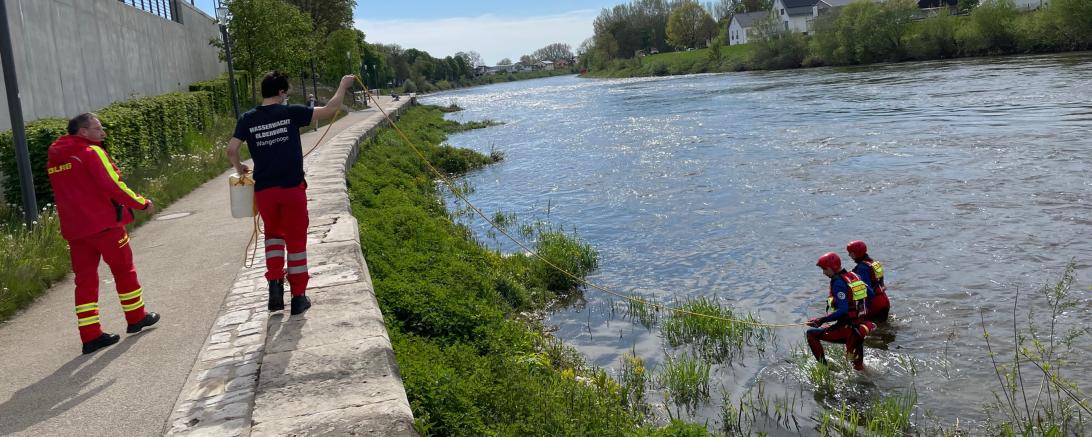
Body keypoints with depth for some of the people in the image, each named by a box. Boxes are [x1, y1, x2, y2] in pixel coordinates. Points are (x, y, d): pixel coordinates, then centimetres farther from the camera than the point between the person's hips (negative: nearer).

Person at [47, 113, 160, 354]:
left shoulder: (54, 159, 12)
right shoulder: (92, 152, -12)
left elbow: (73, 191, 16)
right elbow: (113, 186, -16)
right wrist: (143, 203, -5)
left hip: (73, 229, 7)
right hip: (103, 223, -7)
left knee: (84, 278, 7)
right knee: (124, 270, 11)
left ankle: (90, 335, 7)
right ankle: (136, 317, 22)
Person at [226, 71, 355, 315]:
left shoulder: (248, 119, 1)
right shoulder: (291, 113, -6)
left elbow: (231, 149, -4)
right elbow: (329, 110, -4)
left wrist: (239, 168, 17)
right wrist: (343, 85, 10)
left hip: (264, 189, 3)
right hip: (292, 187, -2)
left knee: (273, 234, 24)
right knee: (296, 239, 8)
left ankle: (275, 284, 9)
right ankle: (298, 296, 12)